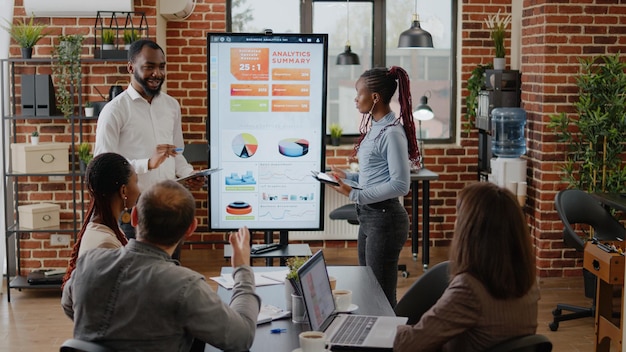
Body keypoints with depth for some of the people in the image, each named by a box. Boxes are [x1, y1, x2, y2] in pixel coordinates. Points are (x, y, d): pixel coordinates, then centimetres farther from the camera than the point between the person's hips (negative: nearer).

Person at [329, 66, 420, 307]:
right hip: (369, 216, 10)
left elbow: (400, 185, -23)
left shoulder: (392, 133, -19)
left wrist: (356, 195, -23)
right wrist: (348, 177, 7)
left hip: (384, 218, -10)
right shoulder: (375, 127, 9)